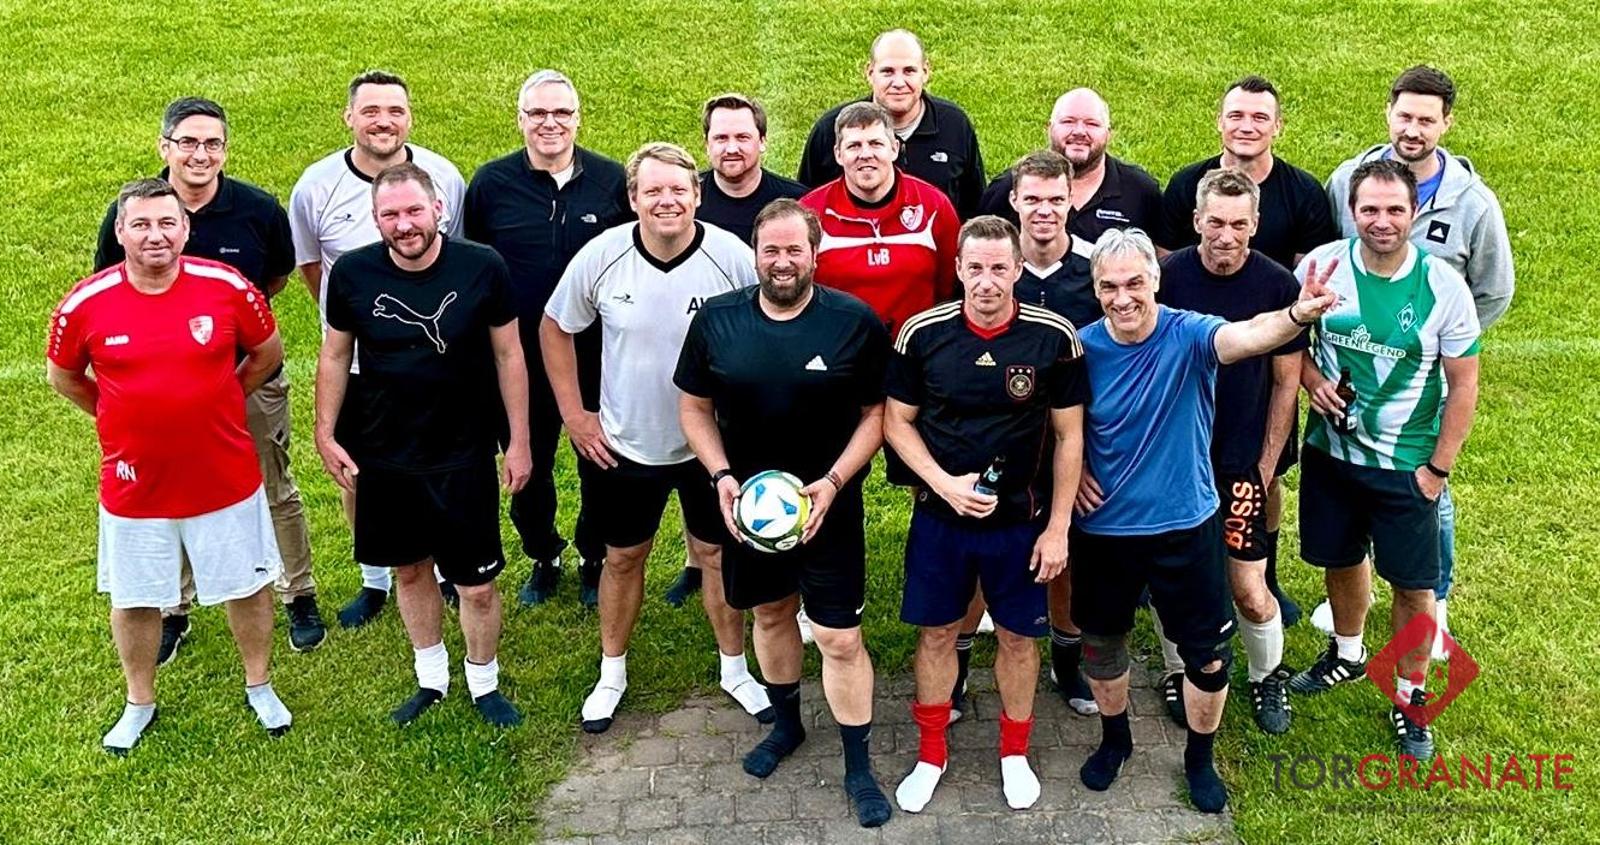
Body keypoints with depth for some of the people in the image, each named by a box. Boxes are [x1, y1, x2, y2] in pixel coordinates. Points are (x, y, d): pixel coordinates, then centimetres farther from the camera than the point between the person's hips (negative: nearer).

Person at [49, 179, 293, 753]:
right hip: (134, 485, 0)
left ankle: (260, 687, 38)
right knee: (133, 598, 15)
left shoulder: (227, 287, -12)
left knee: (247, 586, 14)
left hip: (226, 479, 0)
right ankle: (139, 703, 39)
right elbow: (62, 376, 8)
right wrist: (122, 416, 5)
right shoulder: (86, 304, -11)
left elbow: (268, 353, 5)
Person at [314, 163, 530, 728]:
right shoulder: (352, 273, -9)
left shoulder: (482, 268, -14)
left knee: (477, 584, 4)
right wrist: (326, 433, 2)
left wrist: (519, 441, -2)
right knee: (409, 569, 18)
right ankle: (431, 676, 39)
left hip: (463, 455, -2)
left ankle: (484, 683, 29)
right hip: (382, 454, 2)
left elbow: (508, 355, -4)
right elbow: (334, 356, 4)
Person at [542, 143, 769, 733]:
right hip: (626, 444, 1)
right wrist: (572, 413, -2)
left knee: (718, 553, 14)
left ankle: (734, 668, 35)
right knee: (623, 556, 16)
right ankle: (612, 673, 37)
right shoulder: (602, 255, -14)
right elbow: (554, 328, 1)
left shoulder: (734, 258, -18)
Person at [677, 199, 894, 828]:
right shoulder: (716, 320, -6)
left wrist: (834, 481, -18)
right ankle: (786, 724, 44)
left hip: (829, 505, -3)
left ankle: (858, 768, 16)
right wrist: (721, 476, -11)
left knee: (840, 638, -1)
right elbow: (695, 407, 3)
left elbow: (876, 413, -7)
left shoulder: (856, 322, -12)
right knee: (771, 613, 20)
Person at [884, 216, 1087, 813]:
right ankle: (931, 752, 33)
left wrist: (1058, 526, -5)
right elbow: (896, 421, -1)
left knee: (1017, 635, 13)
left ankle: (1015, 752, 36)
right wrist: (944, 483, -15)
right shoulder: (922, 333, -10)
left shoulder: (1054, 338, -12)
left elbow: (1069, 436, -4)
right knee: (937, 630, 13)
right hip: (940, 516, 1)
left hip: (1022, 520, 0)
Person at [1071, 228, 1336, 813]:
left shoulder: (1187, 335, -17)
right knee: (1102, 641, 19)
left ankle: (1199, 759, 35)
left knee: (1208, 654, 9)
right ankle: (1114, 740, 45)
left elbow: (1248, 334, -40)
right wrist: (1074, 469, -8)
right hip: (1102, 528, 2)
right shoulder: (1083, 347, -10)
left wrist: (1298, 314, -61)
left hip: (1184, 527, -2)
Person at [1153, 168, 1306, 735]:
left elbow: (1286, 383, 1)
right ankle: (1177, 672, 34)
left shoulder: (1279, 285, -7)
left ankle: (1268, 677, 29)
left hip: (1242, 460, 0)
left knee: (1250, 592, 1)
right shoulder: (1168, 277, -8)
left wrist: (1267, 466, -1)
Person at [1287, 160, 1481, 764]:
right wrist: (1312, 377, -13)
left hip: (1406, 465, -2)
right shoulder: (1322, 266, -9)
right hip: (1330, 451, 2)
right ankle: (1347, 653, 47)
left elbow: (1463, 385, -7)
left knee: (1414, 586, 5)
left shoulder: (1443, 287, -14)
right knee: (1341, 559, 21)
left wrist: (1438, 468, -9)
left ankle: (1410, 697, 26)